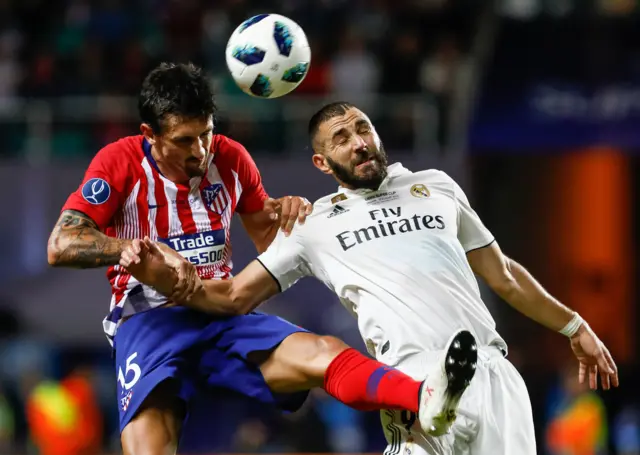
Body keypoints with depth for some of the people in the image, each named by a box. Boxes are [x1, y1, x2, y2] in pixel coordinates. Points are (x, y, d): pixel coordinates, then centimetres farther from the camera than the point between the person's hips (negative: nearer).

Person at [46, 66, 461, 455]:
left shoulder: (230, 158, 10)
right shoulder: (120, 164, -3)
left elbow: (268, 241, 24)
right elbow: (61, 246, -12)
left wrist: (286, 213, -1)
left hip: (223, 316, 3)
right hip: (150, 322, -3)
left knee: (326, 354, -27)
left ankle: (429, 399, -51)